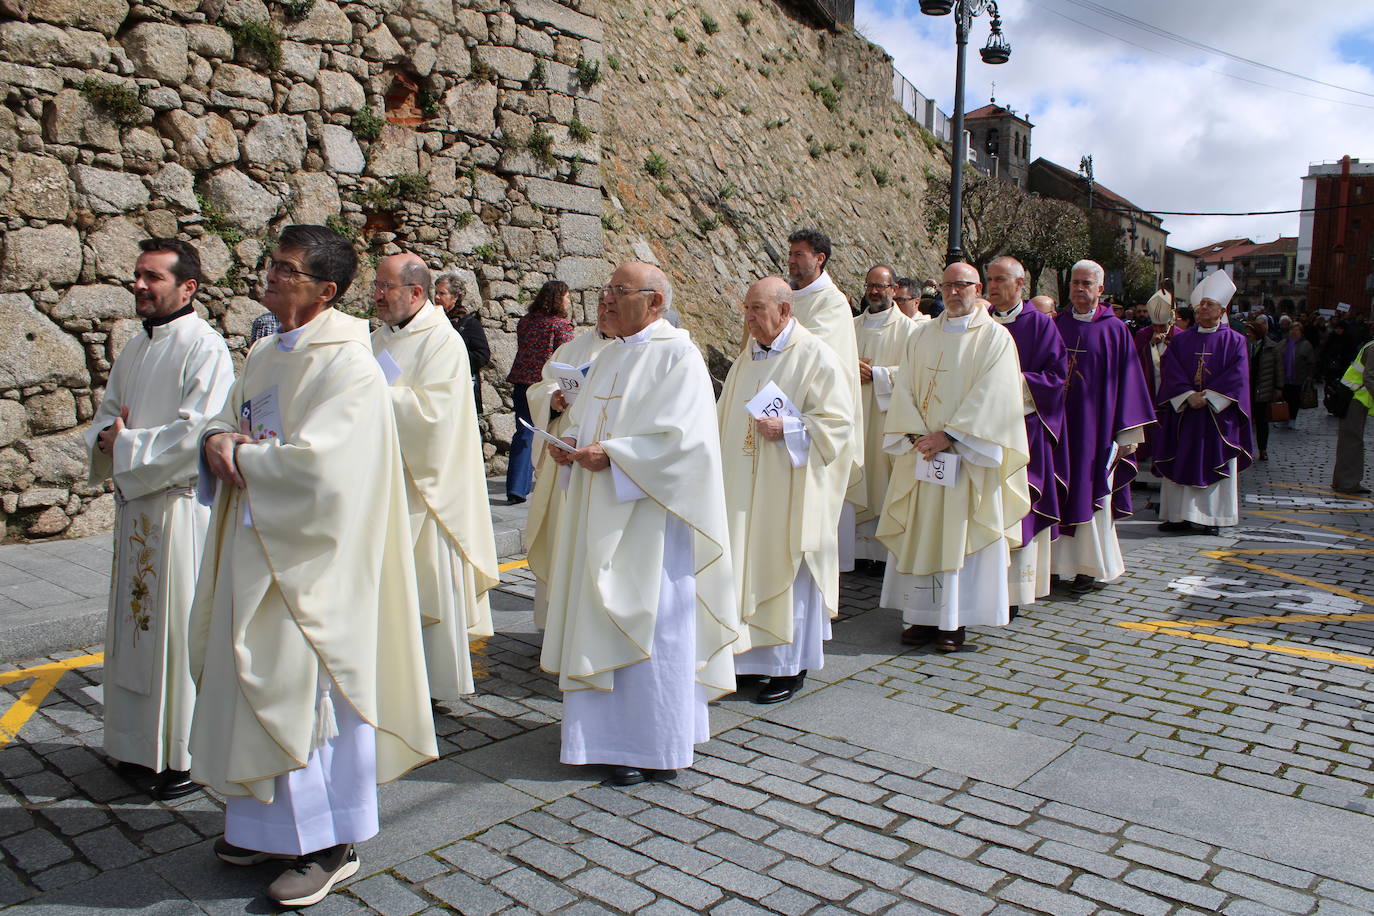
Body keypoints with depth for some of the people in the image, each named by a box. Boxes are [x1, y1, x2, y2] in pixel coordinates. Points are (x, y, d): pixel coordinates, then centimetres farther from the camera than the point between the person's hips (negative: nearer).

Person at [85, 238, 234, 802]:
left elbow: (199, 433, -21)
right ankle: (140, 747, 30)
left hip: (180, 506, -8)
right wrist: (106, 438, -4)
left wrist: (125, 446, -12)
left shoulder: (204, 348, -13)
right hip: (133, 504, 8)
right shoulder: (133, 350, 14)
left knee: (179, 627, -1)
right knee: (136, 624, 16)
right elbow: (105, 416, 19)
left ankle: (188, 757, 13)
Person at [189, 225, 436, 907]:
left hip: (309, 554, -9)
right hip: (256, 543, 9)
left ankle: (329, 843, 16)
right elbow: (230, 418, 18)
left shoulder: (347, 363, -16)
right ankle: (269, 822, 33)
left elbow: (317, 461, -25)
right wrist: (218, 438, -6)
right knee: (258, 682, 15)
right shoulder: (265, 355, 12)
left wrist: (243, 457, -10)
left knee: (306, 687, -1)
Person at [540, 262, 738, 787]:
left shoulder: (677, 355, -11)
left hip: (649, 515, -8)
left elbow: (684, 438, -20)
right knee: (605, 620, 13)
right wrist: (570, 442, 0)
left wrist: (611, 454, -21)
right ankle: (614, 733, 27)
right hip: (602, 515, 9)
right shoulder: (613, 354, 14)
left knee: (650, 622, 0)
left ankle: (655, 749, 14)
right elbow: (588, 418, 21)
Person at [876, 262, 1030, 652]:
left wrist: (949, 435, -17)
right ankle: (921, 614, 13)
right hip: (921, 454, 4)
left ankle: (953, 620, 6)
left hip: (966, 457, -4)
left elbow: (989, 396, -10)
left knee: (959, 535, -2)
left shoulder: (995, 337, 0)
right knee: (919, 533, 5)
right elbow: (905, 388, 6)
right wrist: (917, 435, -9)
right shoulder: (921, 336, 13)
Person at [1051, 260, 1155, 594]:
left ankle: (1093, 568, 10)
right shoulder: (1057, 325, 8)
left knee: (1091, 495, 1)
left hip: (1095, 426, -3)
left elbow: (1126, 382, -3)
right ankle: (1065, 564, 15)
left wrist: (1123, 435, -7)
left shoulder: (1114, 329, -2)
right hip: (1061, 425, 3)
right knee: (1065, 492, 6)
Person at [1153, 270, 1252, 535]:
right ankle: (1180, 516, 8)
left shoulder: (1234, 341, 3)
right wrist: (1188, 395, -15)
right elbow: (1170, 371, -1)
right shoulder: (1181, 340, 10)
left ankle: (1211, 517, 6)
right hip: (1183, 413, 2)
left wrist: (1207, 397, -15)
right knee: (1181, 463, 2)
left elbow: (1236, 377, -6)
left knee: (1214, 467, 0)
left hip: (1218, 415, -2)